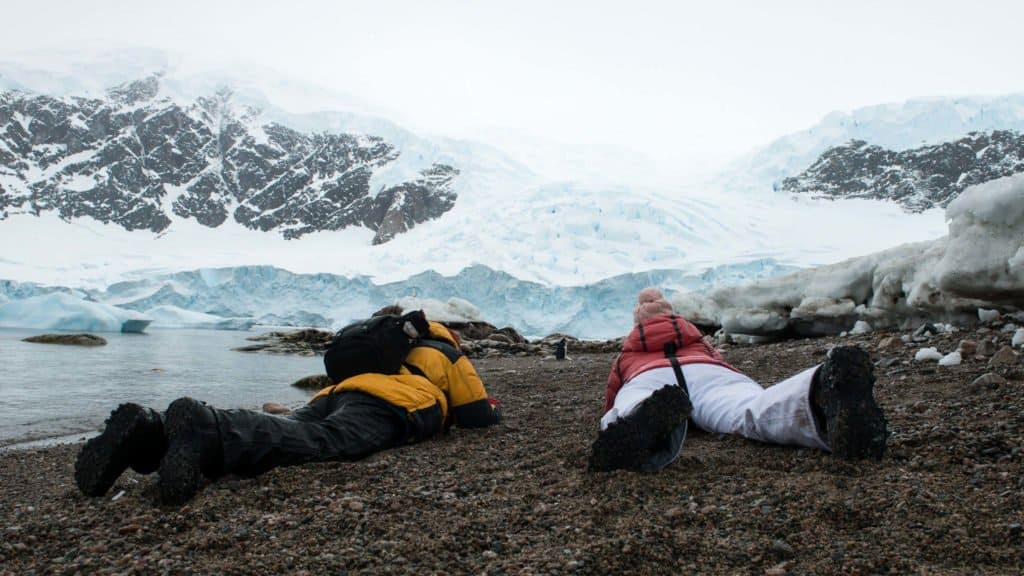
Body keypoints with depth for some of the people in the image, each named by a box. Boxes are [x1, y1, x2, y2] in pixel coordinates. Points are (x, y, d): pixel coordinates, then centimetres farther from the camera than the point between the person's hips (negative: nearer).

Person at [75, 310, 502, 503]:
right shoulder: (451, 357, 32)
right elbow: (476, 414, 23)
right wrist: (493, 408, 50)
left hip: (336, 394, 6)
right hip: (389, 403, -6)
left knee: (283, 431, -19)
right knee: (324, 441, -34)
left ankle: (149, 430, -43)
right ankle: (206, 429, -62)